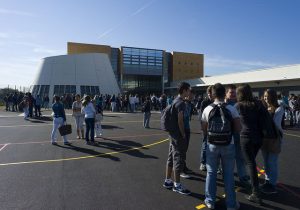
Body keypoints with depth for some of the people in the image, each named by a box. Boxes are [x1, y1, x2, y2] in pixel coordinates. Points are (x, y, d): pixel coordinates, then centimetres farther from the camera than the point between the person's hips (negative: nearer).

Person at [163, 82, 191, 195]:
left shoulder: (175, 101, 12)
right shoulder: (181, 103, -17)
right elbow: (180, 121, -21)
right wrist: (183, 135, -12)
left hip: (173, 134, 10)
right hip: (178, 135, -10)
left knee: (171, 157, 16)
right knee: (178, 159, 0)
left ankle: (168, 181, 26)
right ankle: (177, 185, 11)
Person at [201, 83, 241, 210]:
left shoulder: (207, 109, -7)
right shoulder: (232, 109, -9)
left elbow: (204, 130, -2)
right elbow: (238, 129, -5)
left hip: (212, 145, 1)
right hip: (228, 146, 0)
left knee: (211, 173, 14)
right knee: (228, 174, 12)